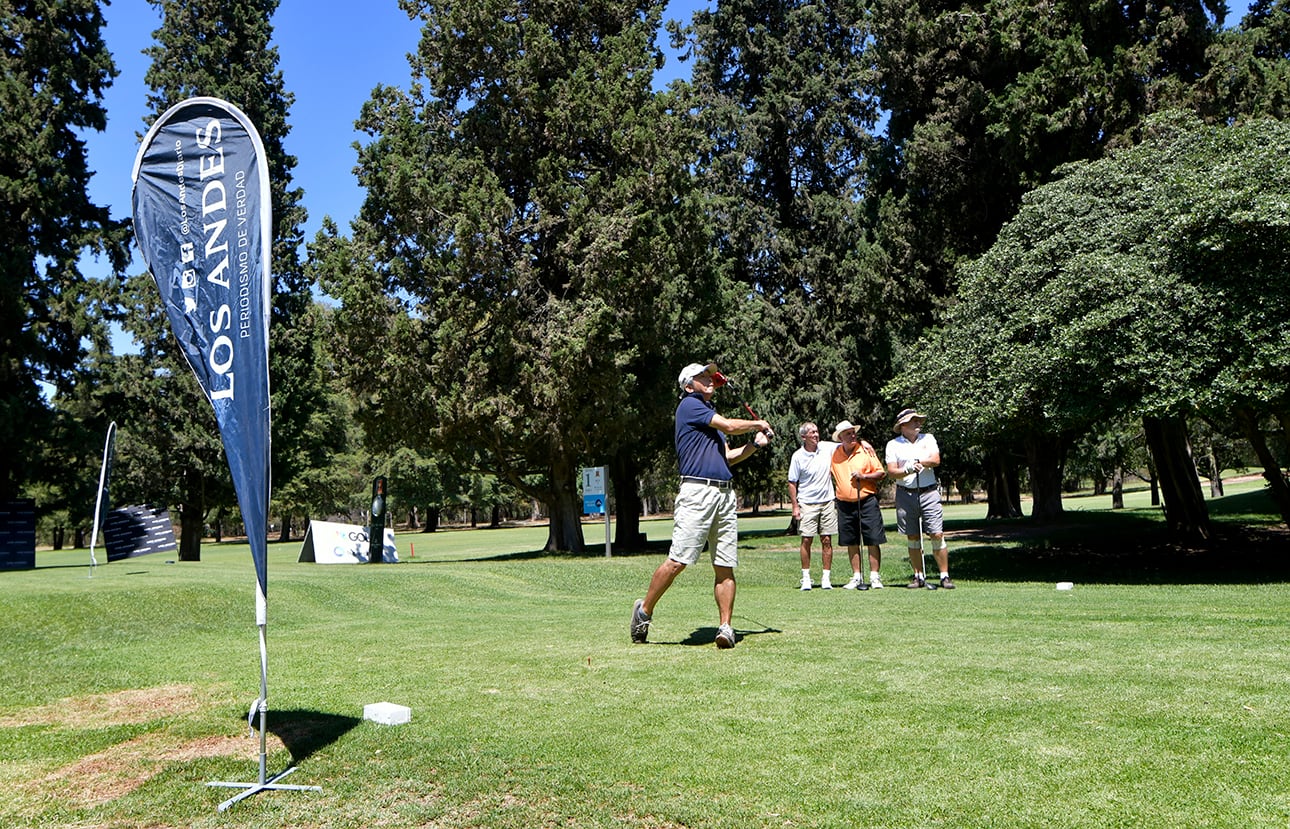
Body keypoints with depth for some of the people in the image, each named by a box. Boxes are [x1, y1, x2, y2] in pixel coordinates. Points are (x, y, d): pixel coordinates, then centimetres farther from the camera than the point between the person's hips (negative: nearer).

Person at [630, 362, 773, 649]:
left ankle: (725, 626, 6)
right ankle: (644, 610, 6)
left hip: (725, 494, 8)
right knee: (678, 561, -10)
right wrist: (758, 424, 11)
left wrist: (755, 444, 11)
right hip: (697, 492, -8)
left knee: (725, 568, 3)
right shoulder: (689, 405, 0)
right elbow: (729, 426, -6)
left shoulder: (711, 413, 26)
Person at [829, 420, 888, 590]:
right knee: (851, 542, 7)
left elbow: (881, 473, 1)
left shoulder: (866, 449, -1)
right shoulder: (834, 453, 5)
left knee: (873, 541, -3)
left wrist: (864, 476, -13)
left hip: (867, 501, -2)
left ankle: (874, 577, 6)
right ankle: (857, 577, 16)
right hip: (845, 504, 3)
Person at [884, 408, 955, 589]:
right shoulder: (893, 445, 4)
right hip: (905, 494, 0)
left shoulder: (928, 438, 10)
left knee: (937, 535, -5)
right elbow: (891, 471, -5)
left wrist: (918, 461, -15)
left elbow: (936, 460, -4)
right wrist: (908, 469, -21)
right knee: (913, 538, 5)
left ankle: (945, 576, 1)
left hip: (929, 492, 0)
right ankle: (919, 576, 15)